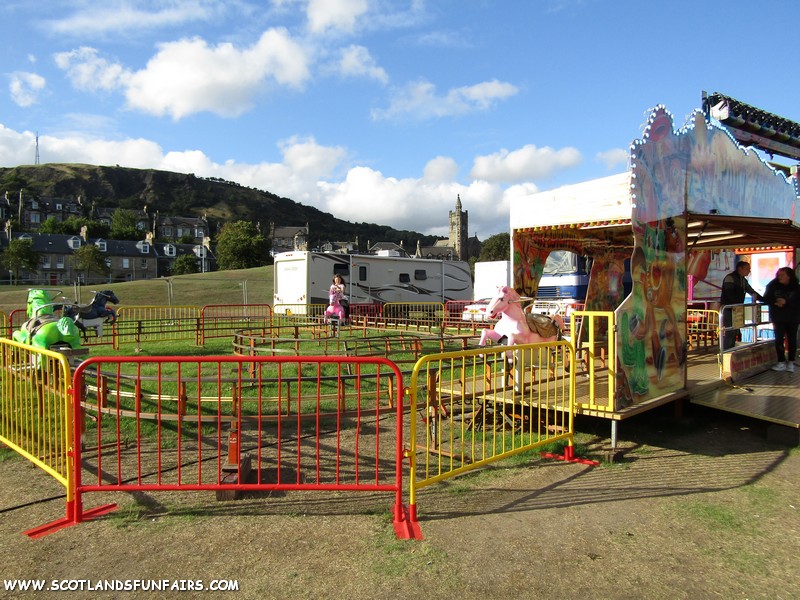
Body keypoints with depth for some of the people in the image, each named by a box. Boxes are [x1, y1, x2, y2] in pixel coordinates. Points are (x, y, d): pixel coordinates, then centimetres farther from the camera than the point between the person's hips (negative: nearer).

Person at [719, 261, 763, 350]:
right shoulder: (730, 278, -12)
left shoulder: (743, 280, 15)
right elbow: (730, 294, -23)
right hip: (727, 309, -9)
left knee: (734, 332, 10)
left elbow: (752, 292, 23)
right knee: (728, 333, -12)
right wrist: (740, 305, -27)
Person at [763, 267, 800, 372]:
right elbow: (766, 299, -3)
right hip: (778, 319, 1)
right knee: (779, 339, -3)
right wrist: (775, 302, -22)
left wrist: (786, 302, -28)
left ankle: (791, 362, 18)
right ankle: (781, 363, 5)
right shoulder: (773, 286, -3)